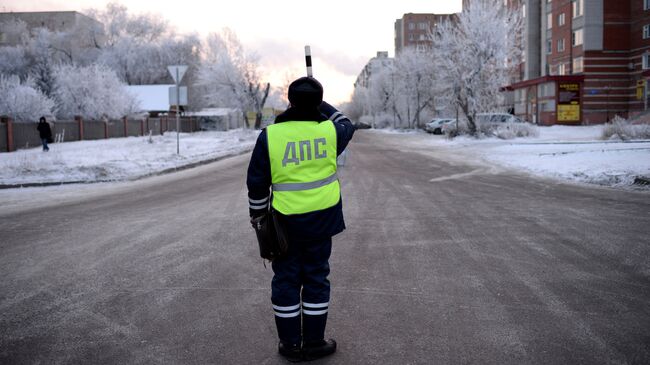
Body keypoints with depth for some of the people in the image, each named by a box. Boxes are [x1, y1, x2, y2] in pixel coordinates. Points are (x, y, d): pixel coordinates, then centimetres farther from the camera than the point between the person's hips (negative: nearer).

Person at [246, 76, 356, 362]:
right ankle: (314, 343, 19)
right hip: (321, 218, 1)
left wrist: (258, 214, 10)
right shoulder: (329, 131, -6)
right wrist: (323, 106, 29)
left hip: (285, 220, -1)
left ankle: (291, 344, 19)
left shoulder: (270, 135, -9)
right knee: (316, 277, 11)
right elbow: (346, 126, 20)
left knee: (286, 279, 11)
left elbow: (257, 182, -4)